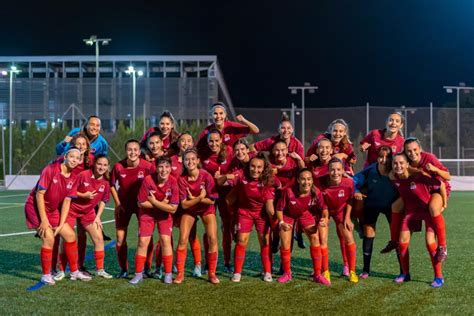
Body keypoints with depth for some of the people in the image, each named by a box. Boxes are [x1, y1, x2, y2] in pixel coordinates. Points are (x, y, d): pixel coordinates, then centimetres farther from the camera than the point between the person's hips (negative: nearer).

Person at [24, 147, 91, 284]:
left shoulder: (73, 178, -3)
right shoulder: (50, 170, -21)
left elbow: (66, 202, -3)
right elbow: (39, 194, -21)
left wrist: (61, 225, -8)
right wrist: (44, 220, -21)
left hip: (53, 210, 7)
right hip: (36, 207, -7)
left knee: (70, 235, 5)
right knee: (49, 238, -18)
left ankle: (74, 272, 18)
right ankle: (46, 275, 0)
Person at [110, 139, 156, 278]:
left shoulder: (148, 166, -19)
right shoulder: (118, 166, -14)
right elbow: (112, 185, 1)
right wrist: (117, 203, -4)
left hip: (142, 204, -1)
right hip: (123, 204, 1)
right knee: (120, 239, 1)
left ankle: (147, 268, 16)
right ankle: (124, 269, 17)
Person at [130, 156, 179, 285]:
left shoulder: (173, 183, -21)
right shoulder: (148, 180, -23)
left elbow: (173, 208, -21)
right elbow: (141, 203, -17)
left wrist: (155, 201, -21)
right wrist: (162, 204, -16)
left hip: (165, 214, 0)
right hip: (147, 213, 0)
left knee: (165, 240, -11)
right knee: (143, 242, -3)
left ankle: (168, 274, 3)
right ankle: (138, 274, 12)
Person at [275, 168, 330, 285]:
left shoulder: (316, 192, -29)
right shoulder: (289, 191, -36)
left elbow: (324, 208, -13)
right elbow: (279, 208, -20)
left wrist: (324, 218, -33)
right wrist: (281, 222, -32)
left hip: (304, 214, 2)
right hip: (287, 214, -1)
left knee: (315, 238, -12)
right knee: (285, 244, -4)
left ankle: (317, 274, 1)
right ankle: (287, 274, 20)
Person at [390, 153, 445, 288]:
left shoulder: (419, 175, -29)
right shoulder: (393, 178, -13)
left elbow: (440, 184, -20)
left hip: (428, 209, -5)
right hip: (410, 210, 5)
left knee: (430, 242, -13)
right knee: (402, 241, 0)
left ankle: (439, 277, 3)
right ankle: (405, 274, 20)